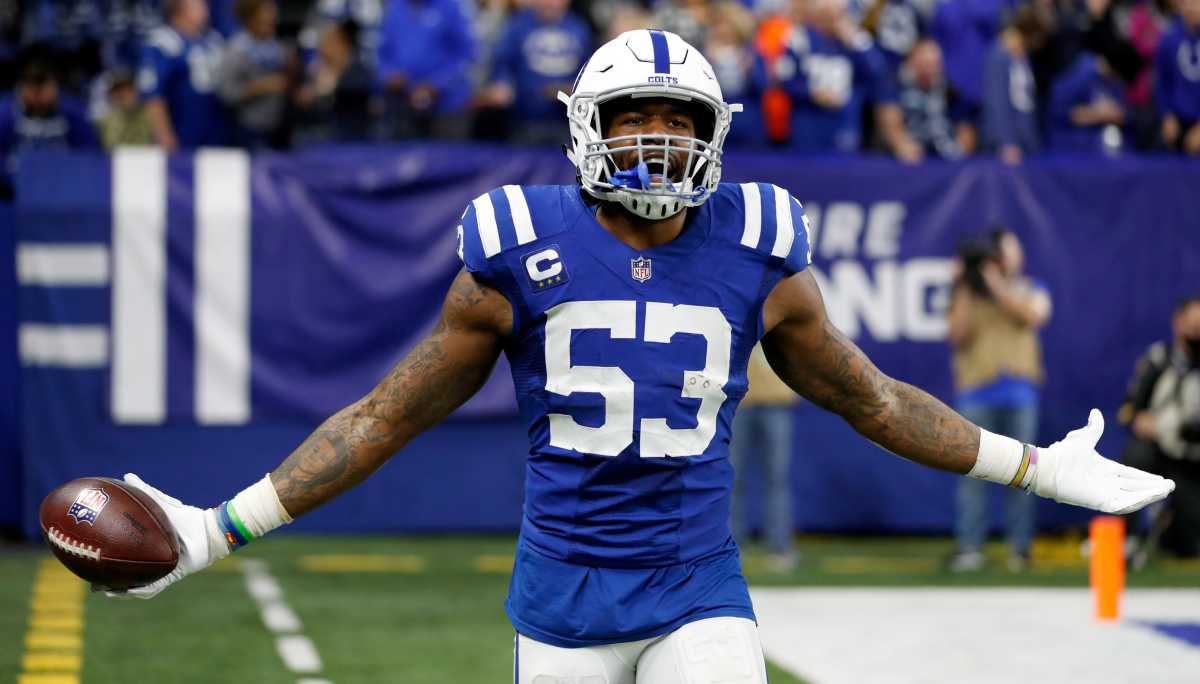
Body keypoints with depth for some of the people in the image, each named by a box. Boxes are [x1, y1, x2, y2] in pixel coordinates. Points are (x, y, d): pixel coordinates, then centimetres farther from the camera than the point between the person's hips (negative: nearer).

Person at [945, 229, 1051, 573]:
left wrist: (997, 286, -10)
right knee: (973, 470, -6)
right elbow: (958, 334, -2)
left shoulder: (1031, 291, 15)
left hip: (1019, 392, 1)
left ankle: (1020, 547, 3)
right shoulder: (967, 295, 13)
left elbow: (1034, 315, -8)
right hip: (977, 391, -1)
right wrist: (964, 289, -4)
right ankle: (968, 547, -6)